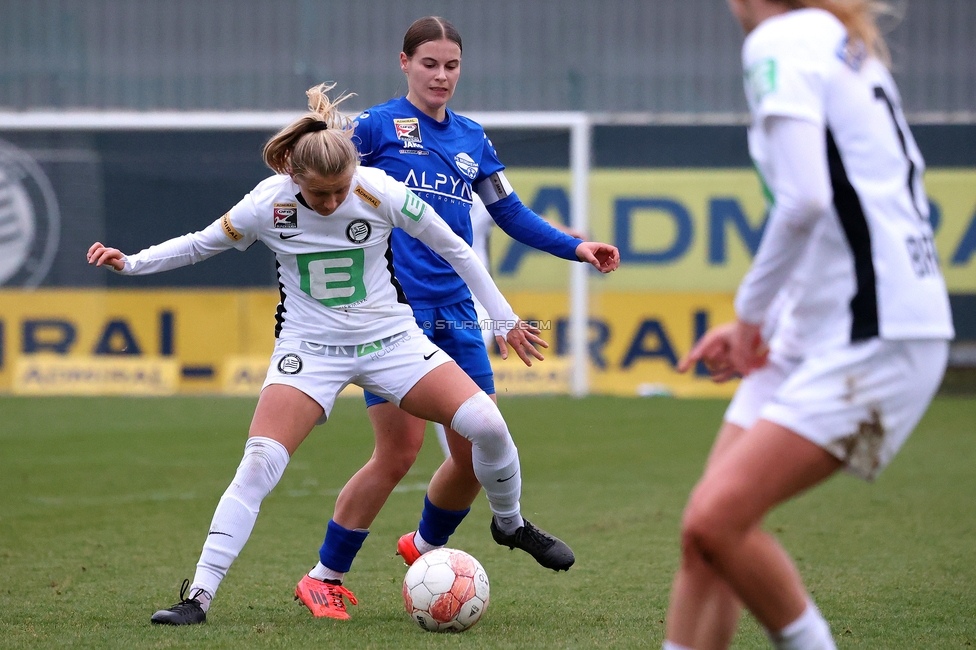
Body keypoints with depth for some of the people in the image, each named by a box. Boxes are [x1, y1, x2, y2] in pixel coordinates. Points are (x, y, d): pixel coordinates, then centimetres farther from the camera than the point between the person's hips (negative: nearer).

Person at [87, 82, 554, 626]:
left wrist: (505, 320, 3)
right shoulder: (267, 204, -15)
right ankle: (199, 596, -15)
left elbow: (455, 249, -3)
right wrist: (129, 262, -9)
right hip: (309, 350, -1)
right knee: (258, 466, -20)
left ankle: (510, 524, 16)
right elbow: (200, 244, 4)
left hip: (391, 338, 1)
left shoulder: (381, 193, -17)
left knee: (487, 424, -15)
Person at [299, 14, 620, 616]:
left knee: (479, 447, 4)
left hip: (455, 311, 6)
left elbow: (509, 211, 18)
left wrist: (573, 247, 9)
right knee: (399, 451, -10)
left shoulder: (472, 139, 14)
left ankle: (424, 546, 31)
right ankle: (324, 577, 3)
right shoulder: (378, 125, 0)